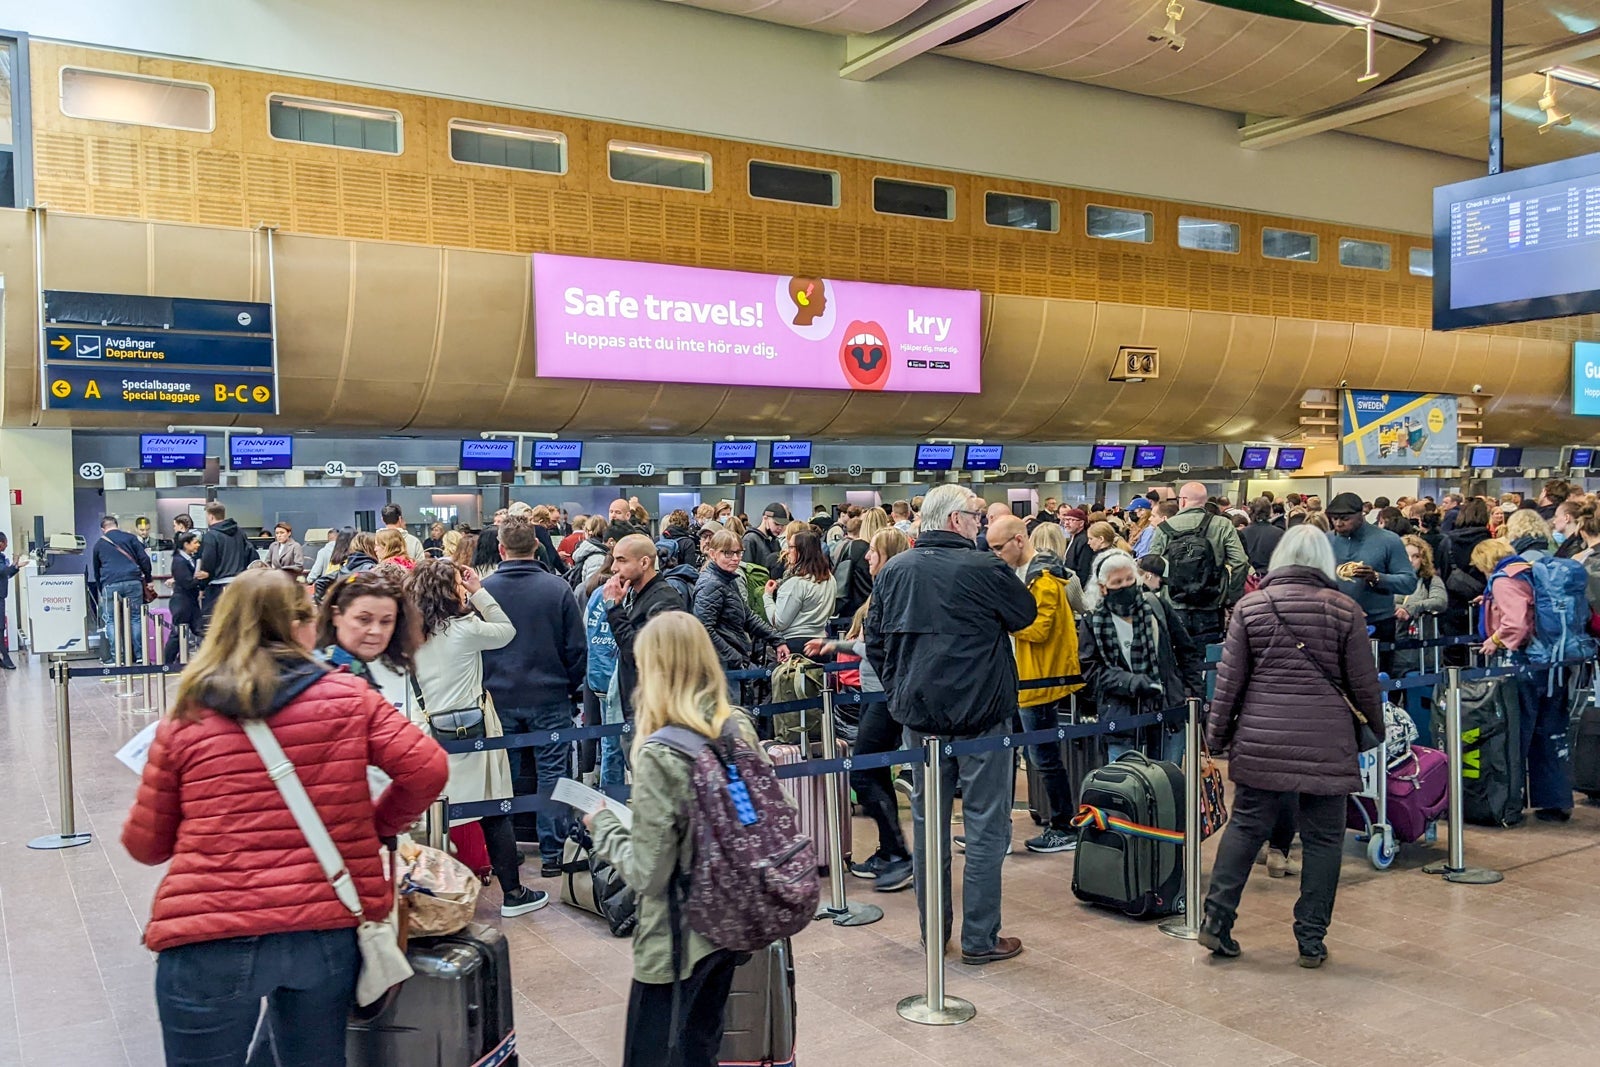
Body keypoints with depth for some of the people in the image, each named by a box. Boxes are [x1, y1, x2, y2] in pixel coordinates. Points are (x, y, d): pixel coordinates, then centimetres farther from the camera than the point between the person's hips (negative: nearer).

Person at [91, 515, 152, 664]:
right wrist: (148, 579, 12)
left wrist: (100, 589, 33)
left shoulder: (99, 544, 17)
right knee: (136, 618, 6)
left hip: (110, 585, 0)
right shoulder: (130, 538, 11)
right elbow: (144, 559, 4)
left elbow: (96, 571, 24)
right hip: (133, 582, 0)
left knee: (110, 620, 6)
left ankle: (113, 657, 0)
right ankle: (138, 654, 4)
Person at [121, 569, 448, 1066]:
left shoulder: (185, 721, 1)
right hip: (328, 932, 1)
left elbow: (146, 846, 7)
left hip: (209, 940, -1)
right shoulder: (349, 697, 0)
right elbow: (427, 769, -4)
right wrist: (378, 825, 13)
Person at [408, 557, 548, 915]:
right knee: (495, 814, 7)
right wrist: (478, 591, 0)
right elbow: (507, 631, -2)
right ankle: (512, 893, 16)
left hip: (430, 734, 5)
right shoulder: (464, 629, -16)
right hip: (472, 736, -5)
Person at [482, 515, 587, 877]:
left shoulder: (483, 589, -5)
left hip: (499, 698, 2)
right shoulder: (557, 588, -9)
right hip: (550, 697, -2)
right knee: (551, 773, 5)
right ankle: (551, 853, 8)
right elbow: (577, 647, -4)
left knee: (505, 776, 12)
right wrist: (573, 687, 10)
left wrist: (484, 688, 16)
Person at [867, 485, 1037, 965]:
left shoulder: (893, 570, 2)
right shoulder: (983, 568, -14)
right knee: (986, 824, 5)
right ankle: (980, 938, 10)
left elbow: (875, 639, 7)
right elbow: (1026, 614, 1)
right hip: (980, 714, -5)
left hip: (918, 714, 5)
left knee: (927, 822, 14)